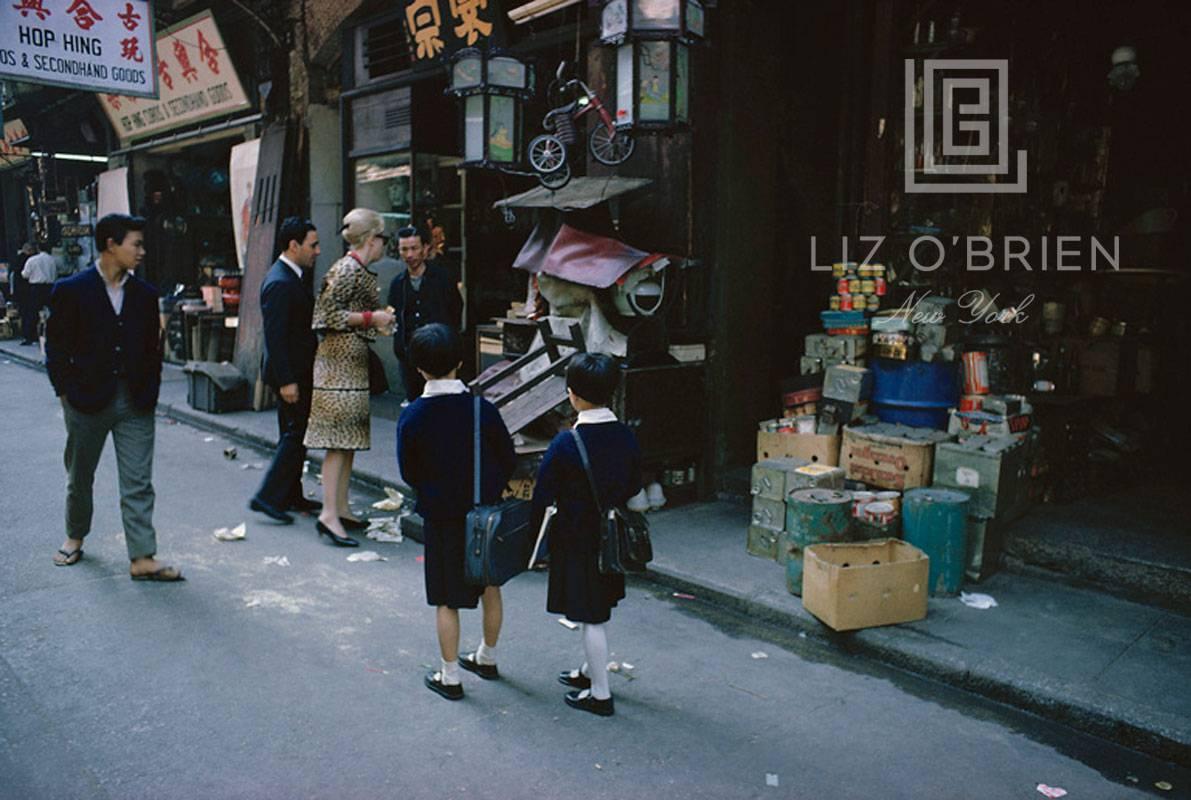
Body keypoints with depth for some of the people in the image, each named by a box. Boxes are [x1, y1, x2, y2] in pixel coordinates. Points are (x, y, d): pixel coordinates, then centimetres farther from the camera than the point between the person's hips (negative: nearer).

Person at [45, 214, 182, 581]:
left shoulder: (145, 294, 5)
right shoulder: (71, 290, -5)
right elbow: (56, 346, -2)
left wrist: (149, 392, 3)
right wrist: (66, 393, -5)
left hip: (135, 404, 2)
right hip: (87, 402, -2)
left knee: (138, 483, -1)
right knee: (80, 478, 16)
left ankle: (143, 558, 1)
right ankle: (75, 536, 39)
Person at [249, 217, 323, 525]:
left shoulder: (290, 277, 14)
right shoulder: (279, 283, -19)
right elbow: (275, 336, -23)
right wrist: (286, 380, -24)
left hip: (298, 372, 11)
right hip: (291, 374, -11)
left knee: (294, 434, 15)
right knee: (295, 434, -7)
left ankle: (292, 496, 25)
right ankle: (268, 496, -1)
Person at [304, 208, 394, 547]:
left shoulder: (361, 270, 16)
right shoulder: (347, 269, -13)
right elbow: (327, 315, -19)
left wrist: (376, 321, 15)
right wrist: (371, 318, -14)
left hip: (353, 361, 10)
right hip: (340, 360, -10)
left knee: (350, 440, 11)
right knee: (338, 441, -11)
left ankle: (341, 509, 17)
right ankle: (329, 514, -10)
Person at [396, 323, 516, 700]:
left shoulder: (412, 418, -14)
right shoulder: (482, 409, -13)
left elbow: (409, 473, -4)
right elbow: (507, 460, -3)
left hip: (440, 517, -1)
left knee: (446, 599, 10)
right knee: (490, 587, 20)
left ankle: (450, 676, 20)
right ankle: (487, 658, 36)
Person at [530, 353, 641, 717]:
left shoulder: (566, 444, -22)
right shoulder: (626, 437, -6)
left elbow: (543, 497, -14)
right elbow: (634, 488, 6)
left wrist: (536, 537, 1)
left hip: (576, 540, -6)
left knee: (591, 618, 5)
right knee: (600, 611, 22)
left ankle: (600, 694, 17)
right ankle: (591, 671, 41)